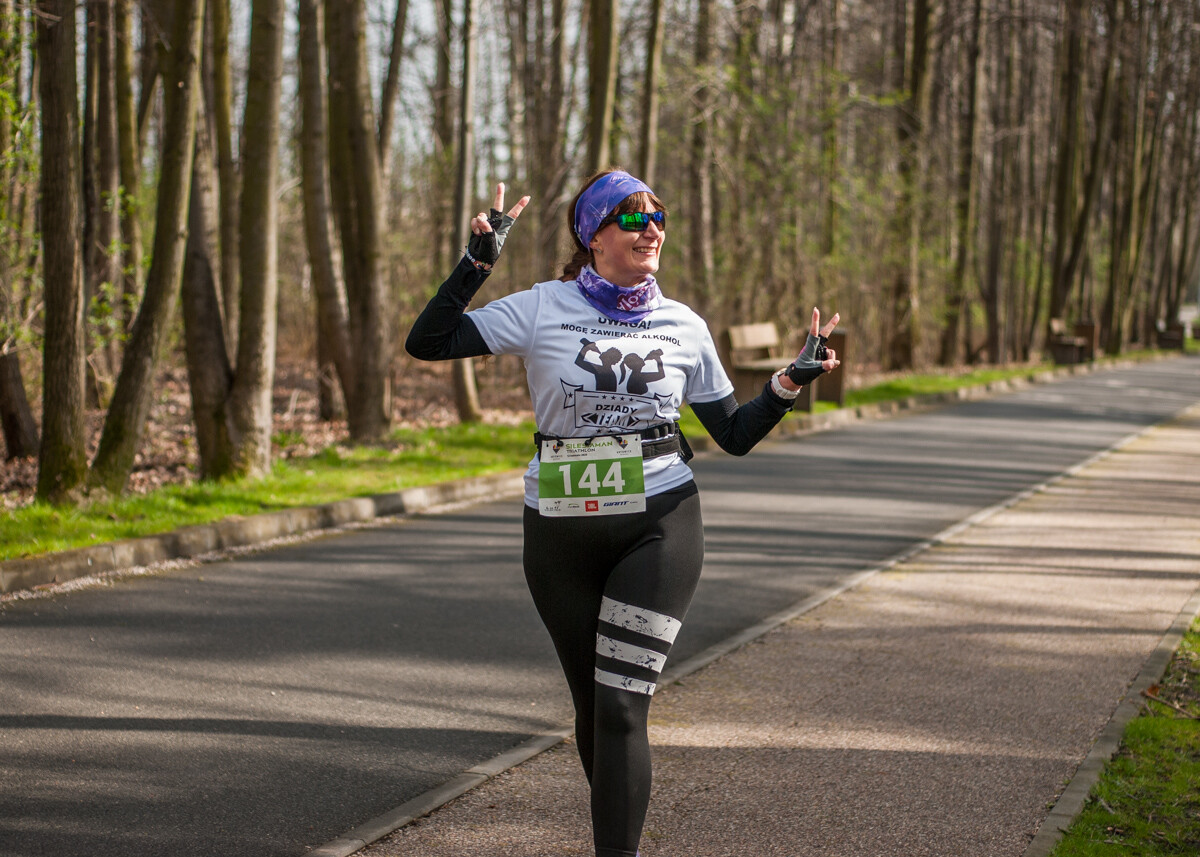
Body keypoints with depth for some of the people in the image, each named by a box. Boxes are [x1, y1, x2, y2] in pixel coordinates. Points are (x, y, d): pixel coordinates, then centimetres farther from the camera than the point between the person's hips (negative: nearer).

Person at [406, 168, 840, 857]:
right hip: (562, 535, 1)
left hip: (659, 526, -1)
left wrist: (791, 382, -4)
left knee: (622, 704, -13)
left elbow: (737, 434, 11)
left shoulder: (685, 327, 4)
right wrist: (479, 262, -15)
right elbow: (426, 344, -7)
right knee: (593, 706, 13)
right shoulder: (543, 310, -2)